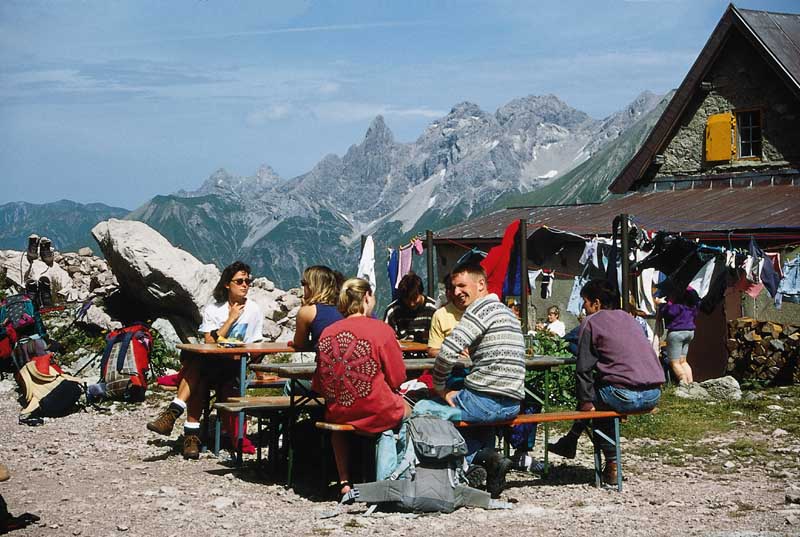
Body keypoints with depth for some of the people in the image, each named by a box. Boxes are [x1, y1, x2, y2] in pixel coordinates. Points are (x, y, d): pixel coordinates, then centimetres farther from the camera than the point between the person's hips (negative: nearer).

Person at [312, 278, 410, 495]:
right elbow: (397, 379, -7)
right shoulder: (380, 329, -12)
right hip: (377, 414, -4)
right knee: (406, 408, 29)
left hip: (337, 412, 4)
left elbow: (319, 385, 5)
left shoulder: (327, 333, -2)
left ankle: (344, 480, 34)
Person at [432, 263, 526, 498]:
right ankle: (487, 454, 11)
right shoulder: (507, 312, 22)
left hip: (487, 400, -10)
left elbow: (447, 352, -18)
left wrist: (440, 388, -5)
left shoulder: (481, 308, -9)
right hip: (512, 404, 10)